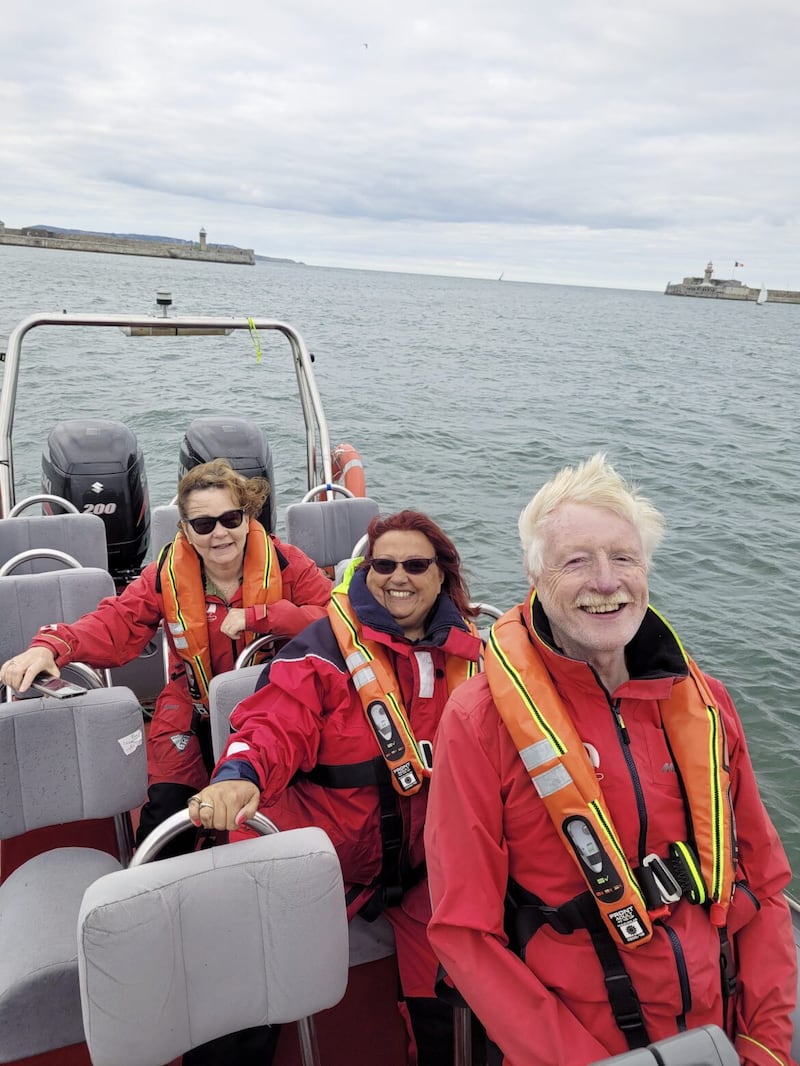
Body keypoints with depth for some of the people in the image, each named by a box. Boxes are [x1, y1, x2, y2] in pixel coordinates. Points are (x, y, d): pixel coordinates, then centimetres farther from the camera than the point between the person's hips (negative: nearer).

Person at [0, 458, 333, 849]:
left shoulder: (284, 562, -11)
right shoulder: (167, 573, -6)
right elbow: (116, 624, -12)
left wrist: (257, 616, -27)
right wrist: (51, 646, -32)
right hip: (193, 715, 1)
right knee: (162, 830, -10)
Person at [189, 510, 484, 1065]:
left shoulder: (466, 654, 6)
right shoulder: (328, 642, -8)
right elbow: (277, 725, -19)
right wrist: (240, 774, -38)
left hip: (426, 857, 3)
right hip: (327, 846, -3)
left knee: (446, 1000, 3)